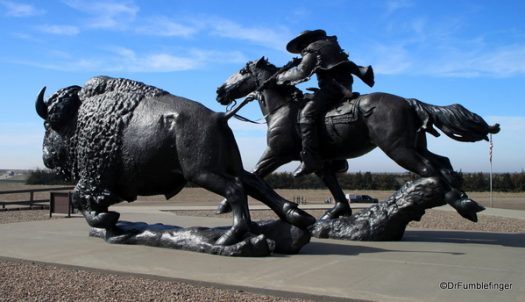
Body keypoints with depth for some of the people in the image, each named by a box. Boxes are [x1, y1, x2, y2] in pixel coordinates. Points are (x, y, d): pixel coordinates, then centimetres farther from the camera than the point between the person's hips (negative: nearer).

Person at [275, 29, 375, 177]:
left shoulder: (311, 49, 4)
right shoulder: (329, 44, 29)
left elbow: (302, 72, -10)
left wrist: (281, 76, 1)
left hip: (332, 83, -10)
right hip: (345, 85, 10)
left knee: (306, 114, -19)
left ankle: (310, 160, -34)